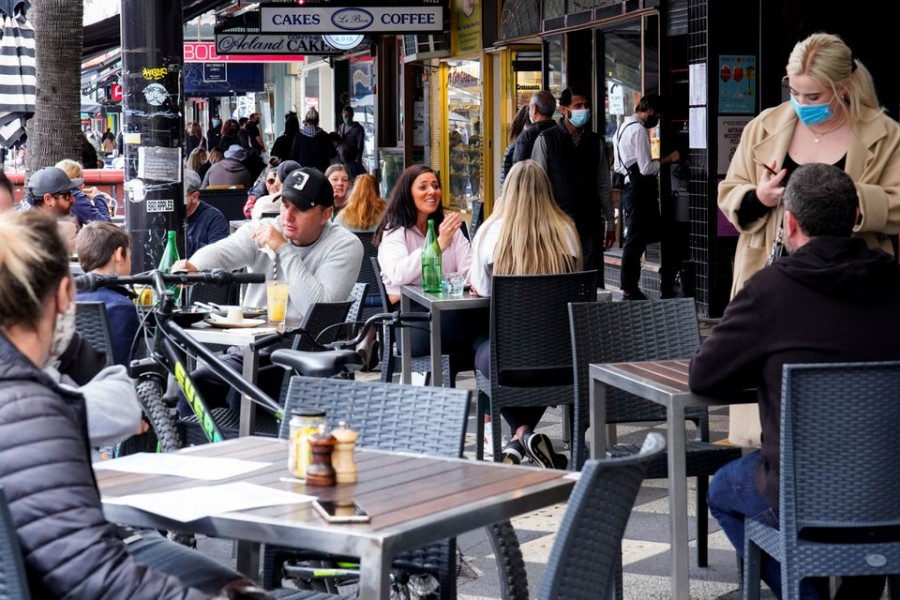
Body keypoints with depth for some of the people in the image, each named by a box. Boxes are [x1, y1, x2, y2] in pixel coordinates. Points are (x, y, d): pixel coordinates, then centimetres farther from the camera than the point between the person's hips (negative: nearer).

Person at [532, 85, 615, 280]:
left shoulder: (595, 142, 12)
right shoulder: (546, 140, 0)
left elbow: (604, 186, 15)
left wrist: (610, 223, 13)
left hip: (590, 221, 3)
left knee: (594, 279, 0)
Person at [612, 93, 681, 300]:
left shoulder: (623, 127, 16)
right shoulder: (639, 130, -15)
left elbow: (617, 166, 21)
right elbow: (646, 168, -18)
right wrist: (669, 159, -9)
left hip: (628, 187, 10)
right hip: (640, 190, -10)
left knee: (634, 240, 14)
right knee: (636, 241, -5)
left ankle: (629, 288, 17)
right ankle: (630, 290, -1)